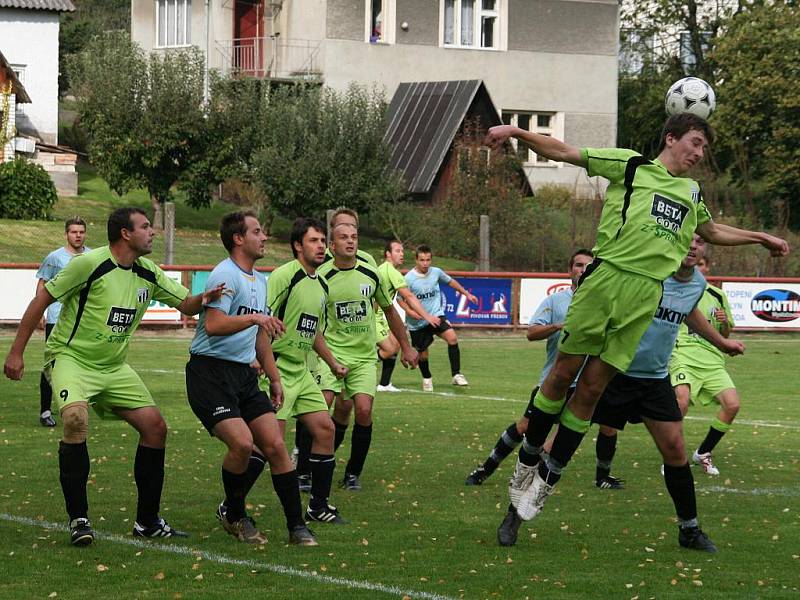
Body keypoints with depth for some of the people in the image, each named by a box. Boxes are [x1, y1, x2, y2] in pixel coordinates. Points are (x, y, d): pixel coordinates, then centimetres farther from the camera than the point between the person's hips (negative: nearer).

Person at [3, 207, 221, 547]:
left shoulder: (148, 273, 3)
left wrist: (203, 299, -15)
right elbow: (42, 299, -12)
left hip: (113, 366, 7)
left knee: (155, 426, -1)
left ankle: (147, 521, 12)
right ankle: (78, 519, -21)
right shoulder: (90, 264, -17)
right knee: (75, 419, -32)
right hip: (70, 358, -7)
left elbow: (185, 303, 11)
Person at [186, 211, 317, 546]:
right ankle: (232, 515, 3)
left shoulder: (260, 281, 18)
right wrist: (254, 318, -33)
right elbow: (213, 326, -25)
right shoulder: (225, 275, -12)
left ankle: (297, 527, 4)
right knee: (242, 443, -21)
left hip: (244, 374, 8)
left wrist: (274, 379, 26)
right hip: (210, 371, -8)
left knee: (275, 445, -2)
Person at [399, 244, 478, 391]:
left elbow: (450, 281, 18)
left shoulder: (436, 272, -2)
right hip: (417, 322, -2)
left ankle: (456, 375, -17)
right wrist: (409, 311, -21)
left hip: (436, 316, 2)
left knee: (452, 337, -23)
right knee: (422, 354, 8)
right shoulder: (409, 278, -13)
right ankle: (427, 379, 39)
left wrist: (467, 294, 22)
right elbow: (400, 298, -4)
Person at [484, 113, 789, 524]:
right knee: (564, 371, -3)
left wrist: (761, 238, 47)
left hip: (646, 296, 4)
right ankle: (529, 458, 14)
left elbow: (713, 232, 45)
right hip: (606, 277, -4)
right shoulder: (631, 166, 8)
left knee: (592, 389, 1)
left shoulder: (692, 193, 24)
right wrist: (516, 132, -9)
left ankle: (548, 477, 8)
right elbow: (563, 152, 4)